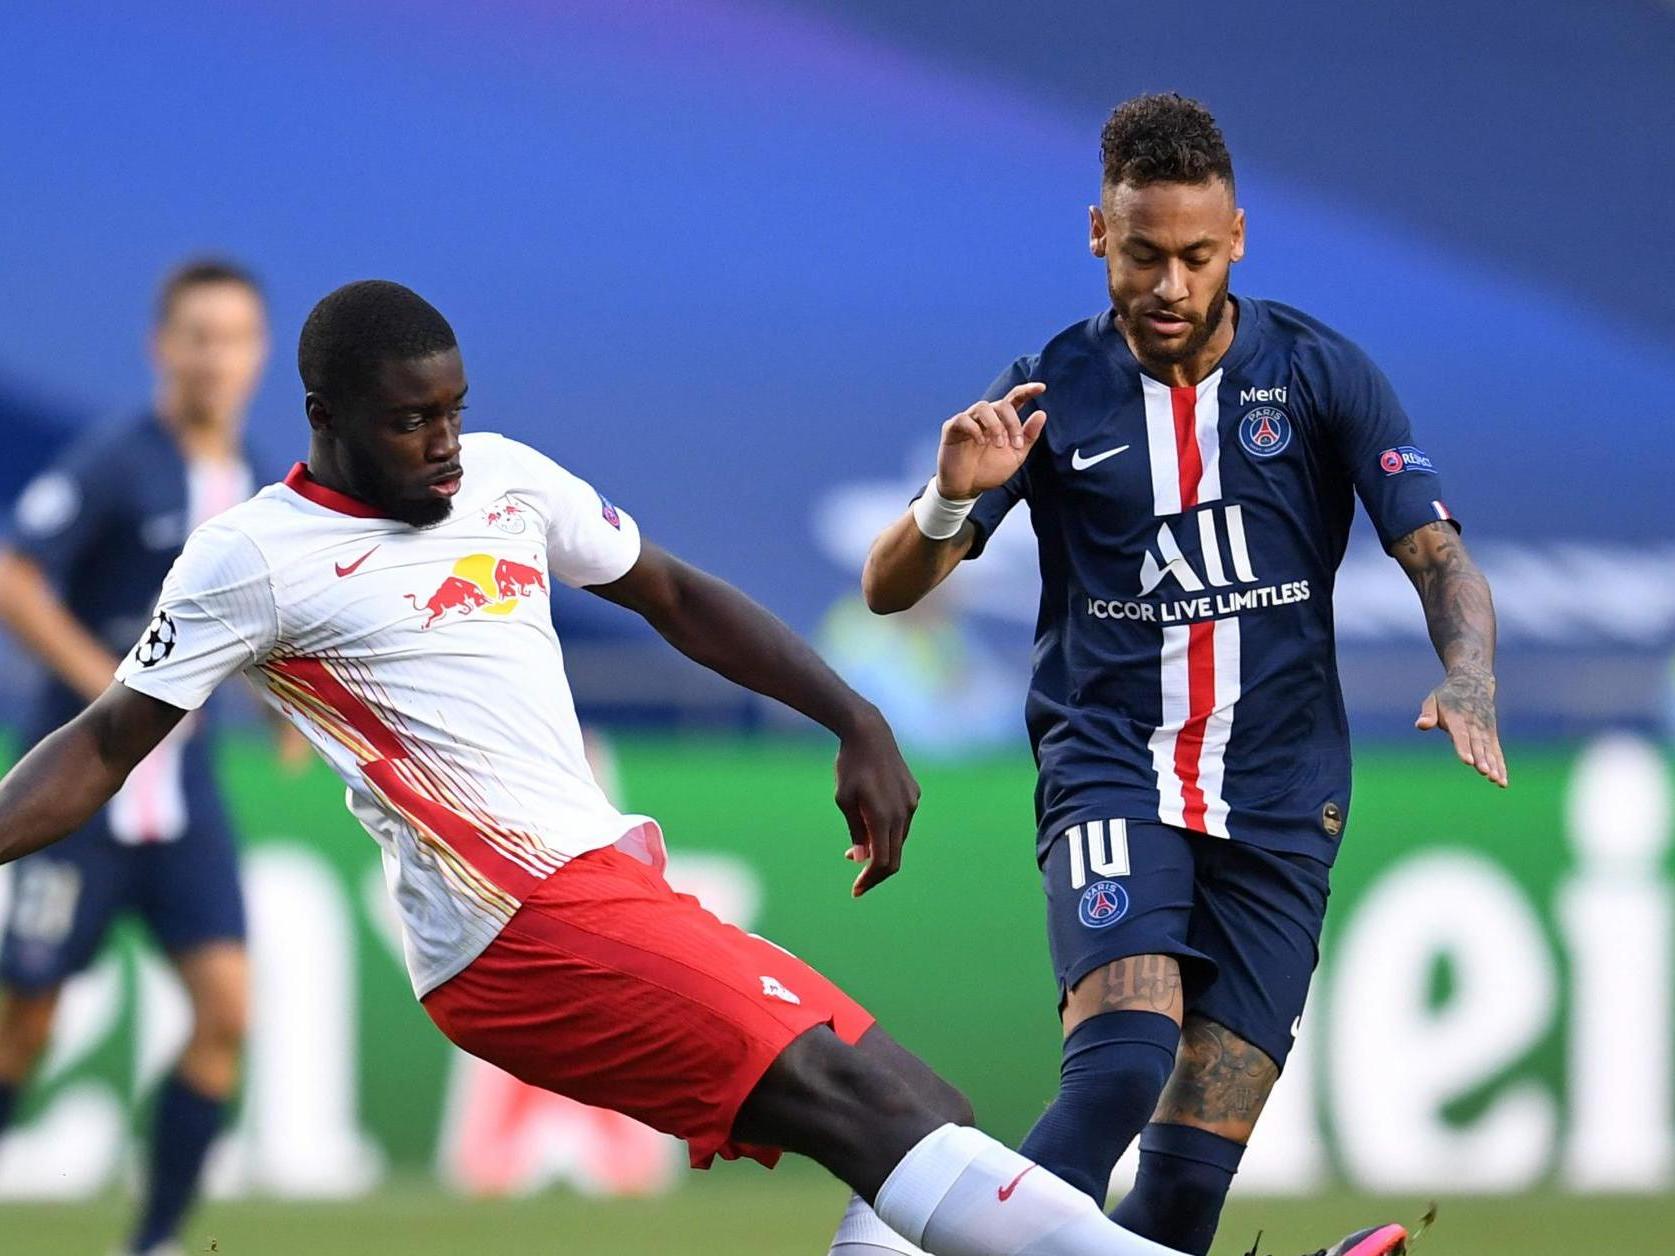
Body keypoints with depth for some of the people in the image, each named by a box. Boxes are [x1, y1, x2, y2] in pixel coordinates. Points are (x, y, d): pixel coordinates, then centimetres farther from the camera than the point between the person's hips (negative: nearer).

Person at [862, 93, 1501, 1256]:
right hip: (1109, 774, -1)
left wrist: (1468, 682, -25)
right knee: (1122, 1062, -27)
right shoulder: (1052, 392, 1)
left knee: (1197, 1161, -6)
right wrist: (951, 499, -22)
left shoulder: (1320, 374, 1)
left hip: (1277, 803, 1)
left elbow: (1438, 555, -4)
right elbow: (890, 590, 0)